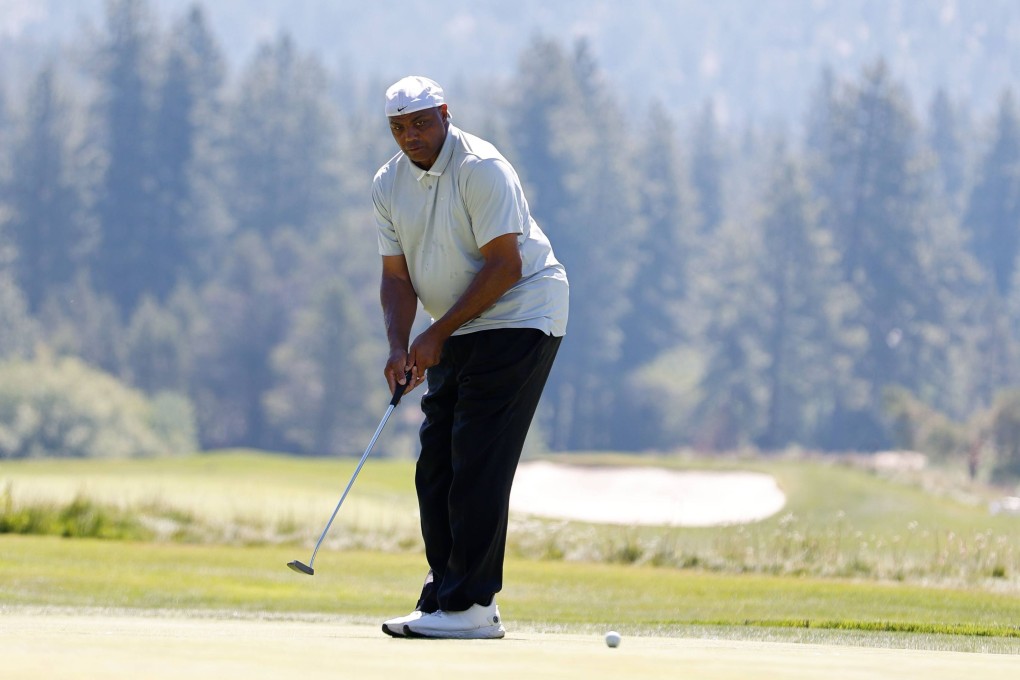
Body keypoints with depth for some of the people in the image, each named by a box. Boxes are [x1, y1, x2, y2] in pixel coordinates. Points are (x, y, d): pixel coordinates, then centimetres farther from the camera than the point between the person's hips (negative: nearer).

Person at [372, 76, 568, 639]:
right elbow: (397, 277, 6)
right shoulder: (389, 185, 5)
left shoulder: (482, 169, -18)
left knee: (478, 463, -14)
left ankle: (470, 606, -15)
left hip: (519, 316, -8)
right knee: (436, 466, 4)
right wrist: (399, 348, -11)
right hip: (458, 334, 8)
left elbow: (505, 264, -20)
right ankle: (446, 595, 10)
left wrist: (438, 334, -18)